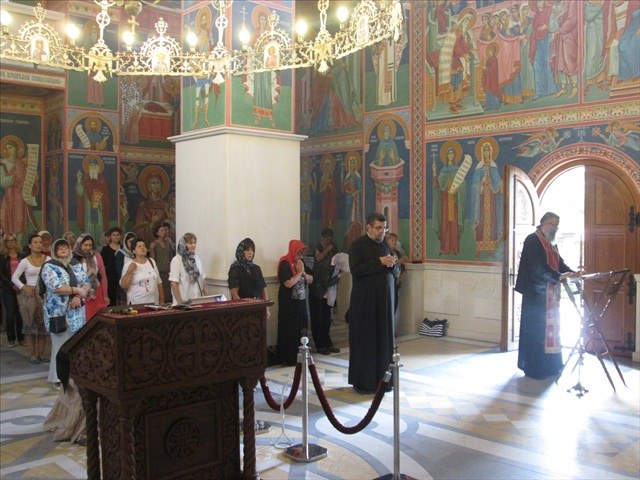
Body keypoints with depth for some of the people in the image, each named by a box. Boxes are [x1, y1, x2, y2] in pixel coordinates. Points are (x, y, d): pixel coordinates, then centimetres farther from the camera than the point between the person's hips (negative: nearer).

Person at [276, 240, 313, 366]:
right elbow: (288, 283, -20)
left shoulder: (300, 262, 10)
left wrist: (304, 273, -5)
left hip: (301, 302, 7)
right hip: (289, 303, -7)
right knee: (290, 331, -2)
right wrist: (299, 272, -12)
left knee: (300, 330, 7)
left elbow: (310, 280, 14)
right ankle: (289, 358, 5)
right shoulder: (285, 264, -12)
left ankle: (299, 356, 16)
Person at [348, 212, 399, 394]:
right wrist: (379, 262, -20)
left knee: (384, 338, 7)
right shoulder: (358, 245, -6)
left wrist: (392, 264, -8)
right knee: (365, 340, -1)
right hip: (365, 301, -6)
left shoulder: (385, 245, 13)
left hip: (385, 299, 6)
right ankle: (362, 381, 7)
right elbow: (355, 270, -17)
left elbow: (396, 270, 15)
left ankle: (382, 378, 17)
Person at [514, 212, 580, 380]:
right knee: (536, 328, -5)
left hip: (550, 293, 9)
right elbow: (539, 266, -21)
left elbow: (559, 262, 12)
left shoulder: (551, 243, 17)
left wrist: (572, 273, -6)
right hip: (536, 292, -9)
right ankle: (534, 368, 2)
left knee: (550, 327, 10)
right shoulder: (532, 240, -11)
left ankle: (549, 365, 17)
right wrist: (558, 276, -30)